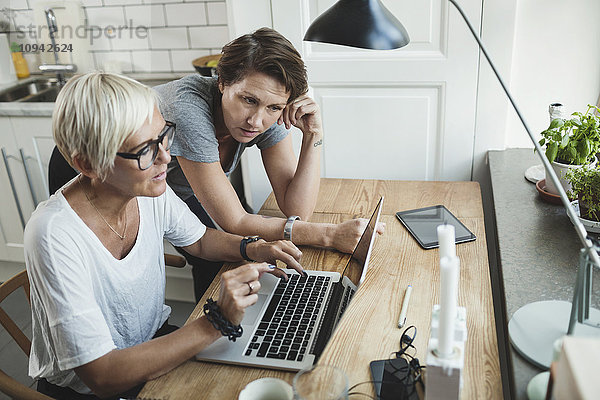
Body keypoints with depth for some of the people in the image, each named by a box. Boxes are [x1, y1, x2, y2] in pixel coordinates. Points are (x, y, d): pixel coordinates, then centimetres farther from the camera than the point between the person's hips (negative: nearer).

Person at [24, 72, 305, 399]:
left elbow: (199, 240, 8)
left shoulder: (152, 192, -12)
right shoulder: (56, 236, -30)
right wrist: (216, 323, -35)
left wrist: (253, 249, -11)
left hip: (154, 341, 6)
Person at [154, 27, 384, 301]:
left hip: (181, 195, 4)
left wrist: (313, 134, -32)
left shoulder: (270, 116, -21)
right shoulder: (190, 110, -38)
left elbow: (297, 211, -22)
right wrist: (330, 235, -39)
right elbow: (234, 223, -35)